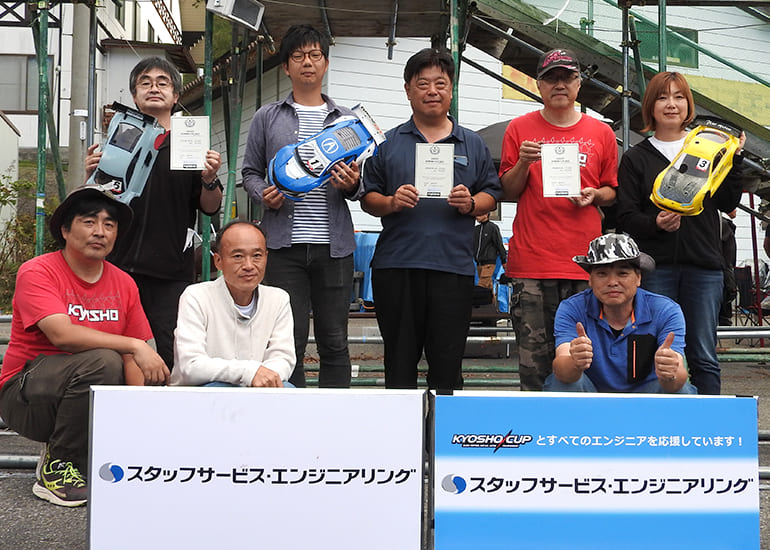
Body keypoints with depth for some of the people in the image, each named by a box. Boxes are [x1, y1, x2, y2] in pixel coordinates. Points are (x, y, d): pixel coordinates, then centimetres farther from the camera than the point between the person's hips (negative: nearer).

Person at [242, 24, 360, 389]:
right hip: (284, 243, -1)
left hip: (334, 244, 1)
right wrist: (264, 194, -8)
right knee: (290, 341, -1)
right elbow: (250, 172, 12)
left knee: (334, 342, 4)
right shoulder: (267, 117, 11)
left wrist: (352, 185, -8)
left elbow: (360, 185, 15)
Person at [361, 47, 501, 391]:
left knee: (447, 364, 3)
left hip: (454, 266, 0)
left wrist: (471, 203, -8)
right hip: (396, 264, 0)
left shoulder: (473, 145, 14)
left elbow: (491, 194, 12)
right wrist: (391, 202, -11)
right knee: (399, 362, 5)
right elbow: (367, 198, 9)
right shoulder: (387, 143, 11)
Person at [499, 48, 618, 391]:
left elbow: (612, 192, 17)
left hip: (585, 261, 1)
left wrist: (595, 195, -4)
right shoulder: (519, 129, 9)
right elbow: (508, 193, 9)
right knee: (534, 359, 0)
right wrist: (523, 164, -8)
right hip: (531, 262, -1)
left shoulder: (601, 133, 11)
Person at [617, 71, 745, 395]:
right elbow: (626, 216, 2)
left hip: (703, 264, 1)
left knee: (703, 356, 3)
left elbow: (728, 203, 6)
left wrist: (734, 159, -4)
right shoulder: (636, 158, 9)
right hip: (656, 266, -1)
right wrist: (655, 223, -17)